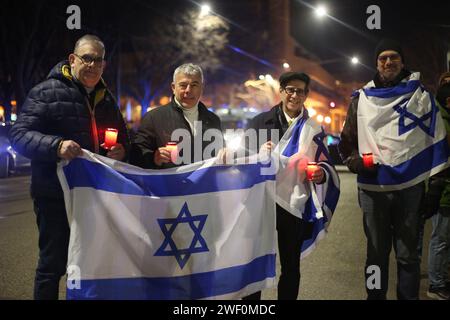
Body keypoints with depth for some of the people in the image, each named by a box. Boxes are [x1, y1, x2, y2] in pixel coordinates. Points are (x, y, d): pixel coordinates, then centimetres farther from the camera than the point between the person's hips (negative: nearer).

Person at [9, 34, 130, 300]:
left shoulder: (106, 98, 13)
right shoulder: (47, 92, -6)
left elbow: (123, 137, 24)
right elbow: (19, 134, -13)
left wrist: (121, 149, 0)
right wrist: (56, 146, -30)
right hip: (56, 196, -6)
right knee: (53, 264, 3)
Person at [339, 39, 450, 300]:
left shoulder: (420, 95, 6)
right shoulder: (362, 99, 9)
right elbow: (347, 141, 12)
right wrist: (356, 162, -8)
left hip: (411, 187, -1)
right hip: (373, 188, 1)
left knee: (408, 255, 6)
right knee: (377, 252, 11)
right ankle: (375, 297, 24)